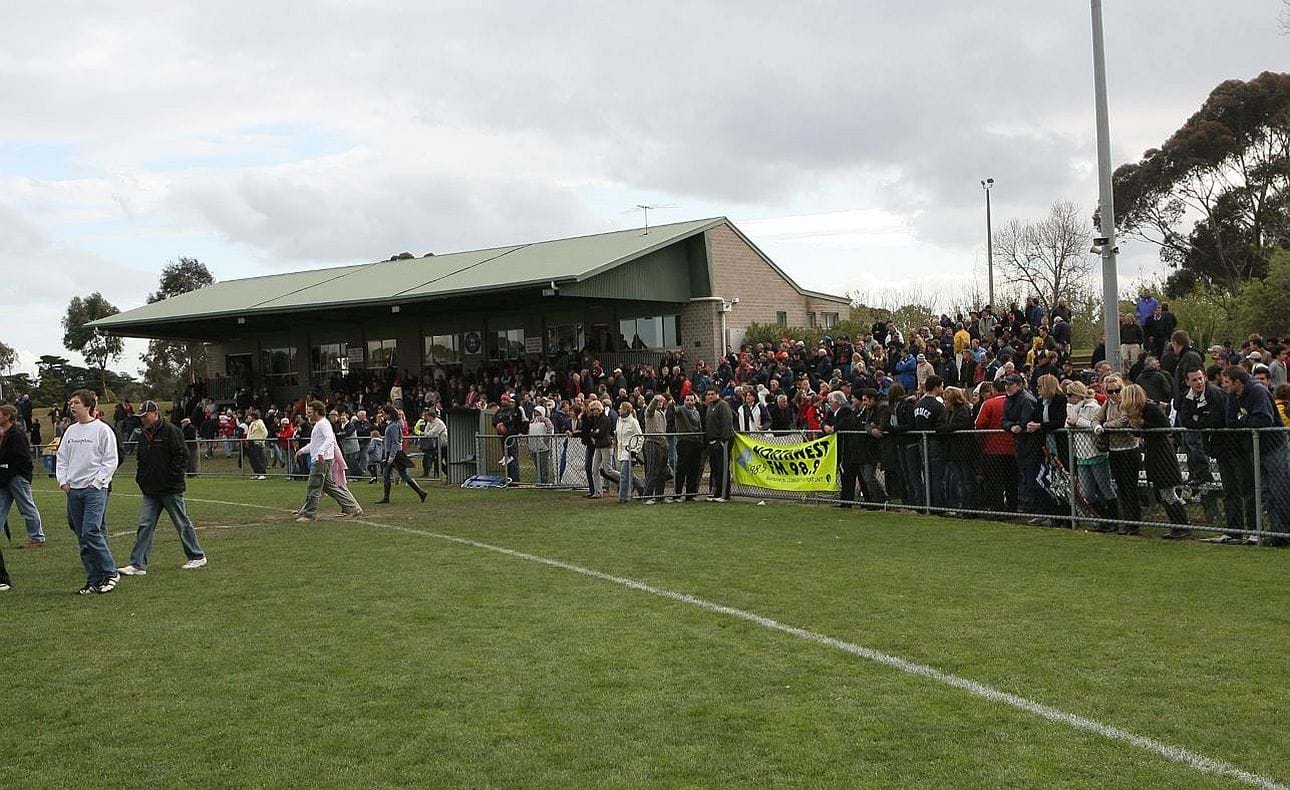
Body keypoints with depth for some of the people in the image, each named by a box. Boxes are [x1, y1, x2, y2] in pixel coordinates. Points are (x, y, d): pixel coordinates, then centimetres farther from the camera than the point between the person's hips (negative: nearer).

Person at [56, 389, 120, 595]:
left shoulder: (102, 429, -5)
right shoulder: (70, 431, 13)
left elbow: (111, 460, -6)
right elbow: (62, 458, 19)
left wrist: (97, 482, -11)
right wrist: (63, 481, 6)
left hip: (95, 489, -6)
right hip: (73, 490, 6)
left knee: (91, 532, -16)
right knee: (82, 537, 6)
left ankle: (110, 573, -3)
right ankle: (94, 580, 12)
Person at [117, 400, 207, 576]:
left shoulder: (170, 430, -10)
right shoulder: (144, 435, 14)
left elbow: (182, 455, -13)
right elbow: (140, 460, 25)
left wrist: (173, 476, -16)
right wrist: (140, 478, 11)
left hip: (171, 489, -7)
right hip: (150, 490, 7)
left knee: (182, 524, 3)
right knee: (145, 526, 1)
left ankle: (197, 557, 16)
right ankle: (138, 565, 2)